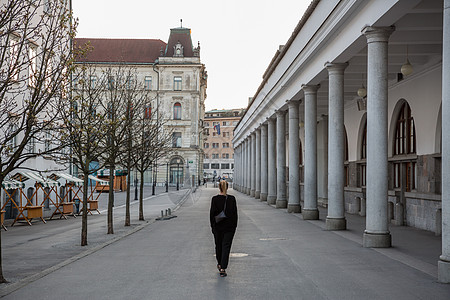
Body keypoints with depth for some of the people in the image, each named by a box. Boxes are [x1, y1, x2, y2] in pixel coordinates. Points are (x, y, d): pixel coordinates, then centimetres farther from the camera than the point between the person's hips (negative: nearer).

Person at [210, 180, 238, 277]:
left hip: (218, 227, 1)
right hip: (229, 226, -1)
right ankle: (223, 268, -9)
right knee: (226, 246, -1)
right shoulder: (232, 198, -6)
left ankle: (220, 264, 34)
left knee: (218, 245, 18)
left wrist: (212, 226, 4)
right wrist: (234, 225, 7)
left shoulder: (214, 199, -8)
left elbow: (212, 213, -5)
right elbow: (235, 213, -2)